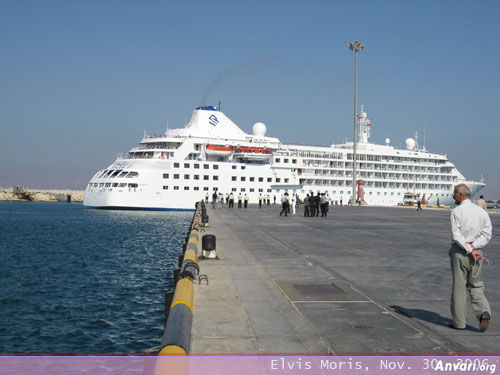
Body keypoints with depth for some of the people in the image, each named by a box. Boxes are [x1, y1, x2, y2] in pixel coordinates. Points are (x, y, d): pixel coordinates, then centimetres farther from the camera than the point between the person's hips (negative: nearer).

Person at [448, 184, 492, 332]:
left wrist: (470, 251, -16)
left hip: (460, 252, -5)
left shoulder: (456, 211, -8)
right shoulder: (481, 211, 8)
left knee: (459, 287, 4)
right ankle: (484, 313, -8)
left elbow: (456, 235, -17)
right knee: (476, 286, 14)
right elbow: (487, 233, 3)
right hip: (477, 252, 5)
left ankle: (459, 322, 10)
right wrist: (474, 245, -6)